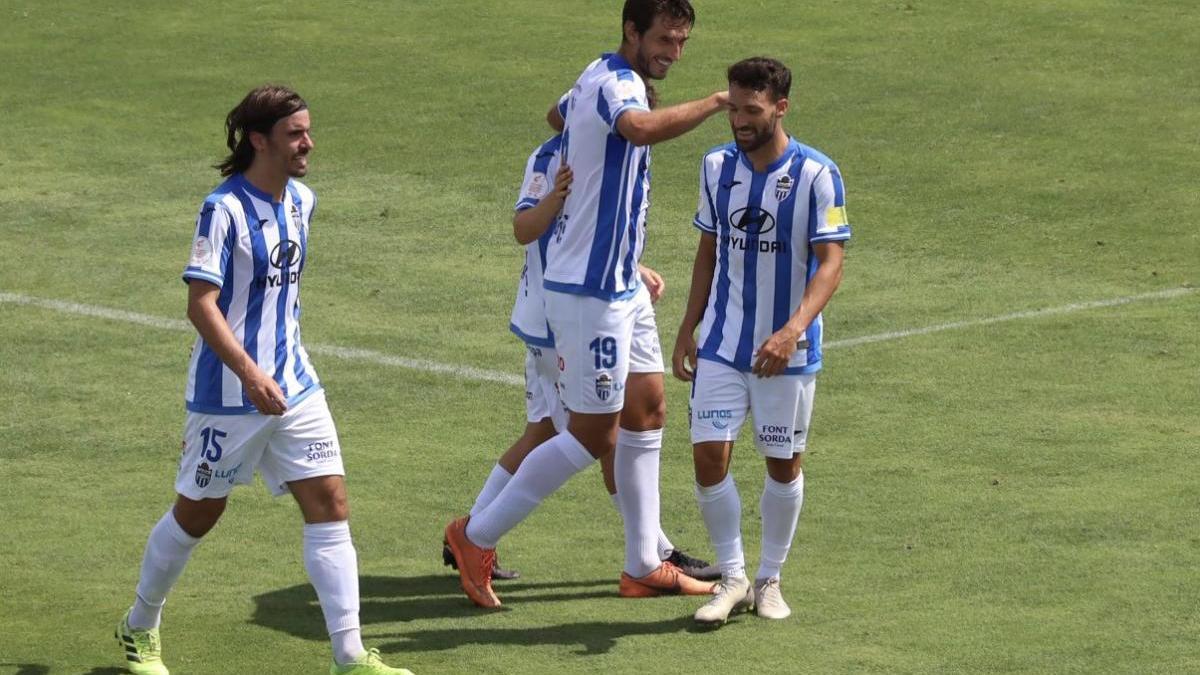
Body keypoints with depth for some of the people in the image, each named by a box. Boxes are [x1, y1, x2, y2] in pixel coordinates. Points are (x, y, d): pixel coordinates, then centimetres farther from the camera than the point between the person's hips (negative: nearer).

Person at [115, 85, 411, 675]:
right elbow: (200, 303, -22)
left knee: (329, 503, -3)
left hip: (294, 385, 6)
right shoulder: (223, 209, -17)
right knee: (198, 512, 8)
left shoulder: (301, 201, 7)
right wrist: (250, 375, -31)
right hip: (228, 393, -6)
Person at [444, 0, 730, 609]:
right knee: (592, 435, -4)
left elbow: (556, 117, 31)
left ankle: (643, 566, 22)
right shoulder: (614, 84, -21)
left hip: (619, 285, 11)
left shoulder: (599, 79, 10)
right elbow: (643, 128, -46)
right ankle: (477, 537, 5)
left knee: (647, 409, 15)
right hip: (590, 291, -11)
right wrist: (712, 103, -34)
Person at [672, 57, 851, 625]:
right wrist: (687, 331, 11)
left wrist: (793, 330, -31)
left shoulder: (817, 175, -13)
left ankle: (769, 580, 24)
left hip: (789, 351, -3)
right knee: (709, 457, -6)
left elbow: (830, 263, -17)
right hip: (721, 344, 3)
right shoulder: (717, 166, 2)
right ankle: (732, 579, 9)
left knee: (783, 465, 8)